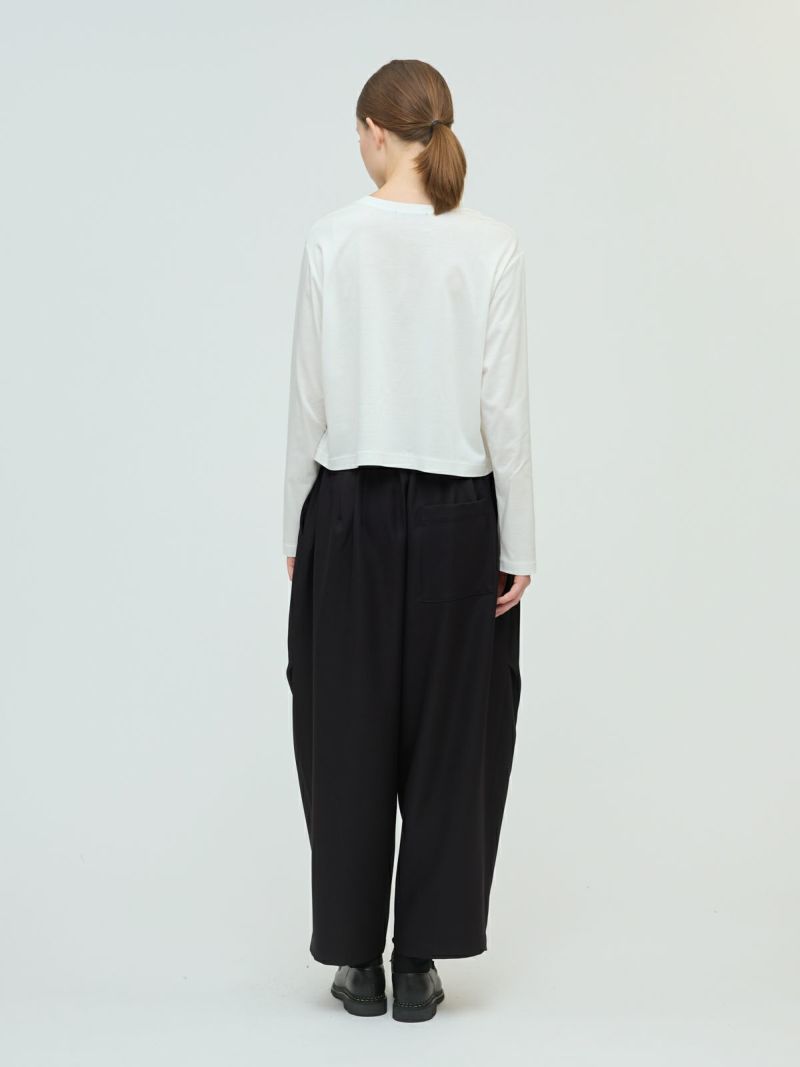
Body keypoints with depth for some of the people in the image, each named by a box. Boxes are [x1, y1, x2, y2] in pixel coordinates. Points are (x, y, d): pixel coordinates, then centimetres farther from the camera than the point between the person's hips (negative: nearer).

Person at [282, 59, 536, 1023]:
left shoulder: (333, 239, -7)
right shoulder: (494, 246, -6)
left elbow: (309, 400, -4)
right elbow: (505, 407, -7)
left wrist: (298, 527, 6)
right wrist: (517, 545, 0)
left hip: (352, 512, 0)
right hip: (457, 517, 0)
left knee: (348, 735, 10)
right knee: (451, 735, 9)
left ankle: (358, 959, 17)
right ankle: (419, 963, 13)